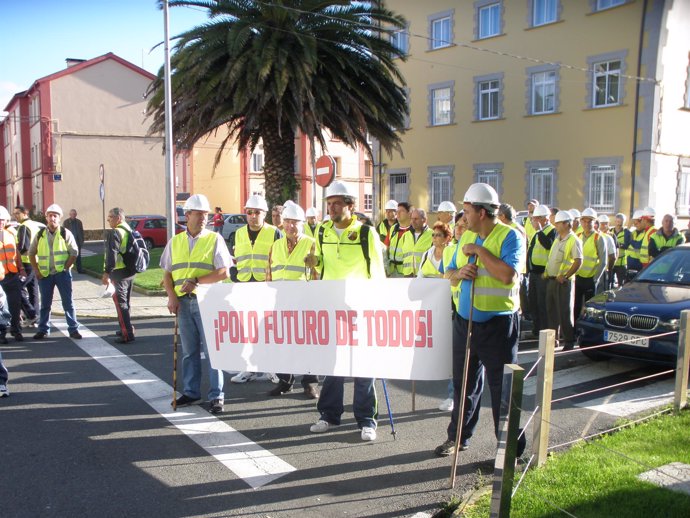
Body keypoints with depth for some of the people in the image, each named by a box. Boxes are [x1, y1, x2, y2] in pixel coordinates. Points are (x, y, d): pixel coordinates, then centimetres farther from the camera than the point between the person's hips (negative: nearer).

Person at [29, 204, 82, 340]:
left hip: (62, 273, -3)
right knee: (45, 303, 11)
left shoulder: (65, 233, -1)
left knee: (68, 302, 2)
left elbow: (74, 252, -3)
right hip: (44, 274, 3)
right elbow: (31, 253, 13)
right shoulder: (40, 234, 7)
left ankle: (73, 329, 8)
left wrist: (65, 268, -9)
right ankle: (43, 329, 22)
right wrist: (36, 270, 4)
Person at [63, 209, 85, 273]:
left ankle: (79, 269, 8)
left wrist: (82, 241, 3)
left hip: (77, 241, 2)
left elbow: (82, 231, 9)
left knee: (78, 256, 4)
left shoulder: (79, 222, 8)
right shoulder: (66, 222, -1)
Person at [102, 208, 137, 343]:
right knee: (125, 302, 20)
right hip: (130, 271, 9)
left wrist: (107, 272, -24)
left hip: (119, 272, -9)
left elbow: (112, 255, -24)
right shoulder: (129, 231, 14)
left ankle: (127, 334, -8)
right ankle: (127, 329, 30)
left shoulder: (115, 233, -15)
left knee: (120, 303, -6)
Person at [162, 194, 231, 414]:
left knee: (211, 348, -2)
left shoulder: (214, 239, 0)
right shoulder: (175, 242, 12)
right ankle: (191, 391, 23)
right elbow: (167, 273, 13)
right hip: (183, 301, 4)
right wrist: (171, 296, -2)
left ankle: (216, 395, 5)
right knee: (189, 350, 12)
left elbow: (223, 272, -7)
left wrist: (196, 281, -15)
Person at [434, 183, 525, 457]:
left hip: (498, 323, -7)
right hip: (465, 320, 7)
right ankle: (458, 436, 31)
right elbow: (448, 274, 16)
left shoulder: (510, 236, -9)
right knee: (463, 382, 16)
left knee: (502, 386, 1)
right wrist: (458, 273, -6)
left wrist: (479, 251, -18)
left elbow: (508, 275, -24)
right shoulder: (466, 237, 12)